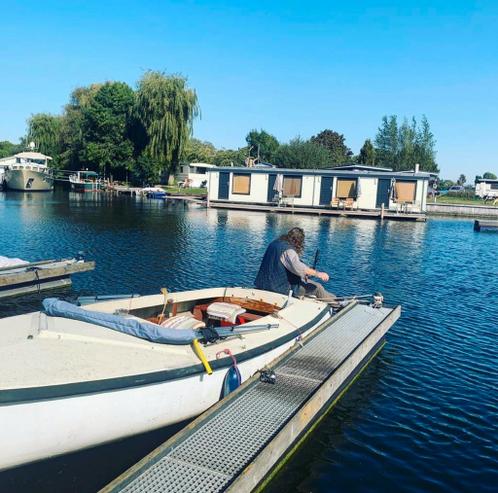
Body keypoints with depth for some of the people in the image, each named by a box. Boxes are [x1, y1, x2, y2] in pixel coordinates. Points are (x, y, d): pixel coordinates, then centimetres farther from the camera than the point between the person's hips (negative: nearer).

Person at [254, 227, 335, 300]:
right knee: (317, 287, -4)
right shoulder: (288, 250, -21)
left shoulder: (275, 243, 9)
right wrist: (318, 274, -30)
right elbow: (298, 268, -33)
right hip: (282, 287, -10)